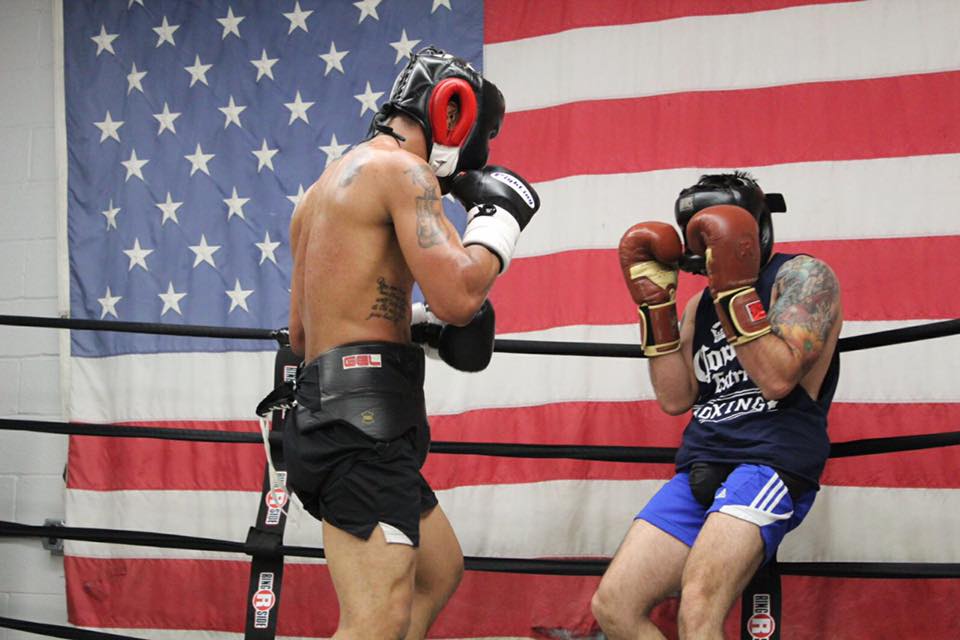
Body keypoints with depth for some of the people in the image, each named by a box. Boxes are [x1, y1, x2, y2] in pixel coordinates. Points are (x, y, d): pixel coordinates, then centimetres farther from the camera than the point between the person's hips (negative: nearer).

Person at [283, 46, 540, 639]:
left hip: (327, 408, 11)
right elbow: (458, 298, -20)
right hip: (365, 416, -11)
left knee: (440, 573, 23)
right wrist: (499, 216, -3)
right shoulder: (403, 169, -7)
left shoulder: (330, 183, 24)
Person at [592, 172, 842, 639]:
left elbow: (778, 379, -13)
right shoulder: (700, 305, 21)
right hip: (700, 472, 8)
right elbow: (675, 399, 11)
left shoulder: (802, 276, 1)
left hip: (772, 462, -7)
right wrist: (654, 303, 8)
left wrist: (736, 287, -16)